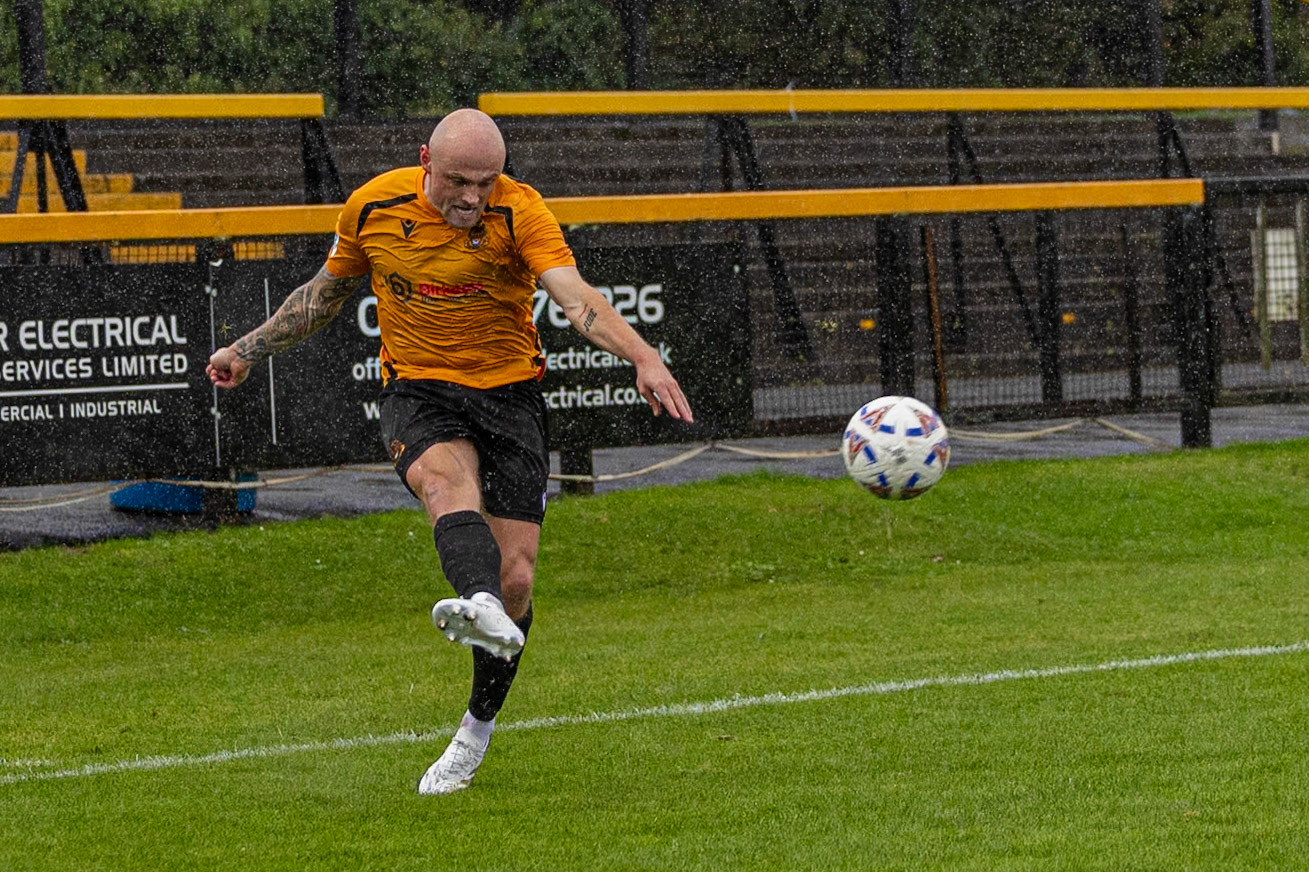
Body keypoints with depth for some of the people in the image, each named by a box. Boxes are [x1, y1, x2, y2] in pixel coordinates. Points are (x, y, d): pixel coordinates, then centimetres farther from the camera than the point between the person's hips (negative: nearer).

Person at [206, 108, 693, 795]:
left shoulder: (519, 212, -13)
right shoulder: (374, 207, -4)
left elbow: (575, 297, -26)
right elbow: (327, 290, 16)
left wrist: (643, 357, -43)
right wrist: (249, 350, 18)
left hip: (509, 394, 0)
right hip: (418, 393, 0)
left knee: (514, 578, -6)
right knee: (449, 481, -36)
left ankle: (477, 731, 17)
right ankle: (479, 606, -67)